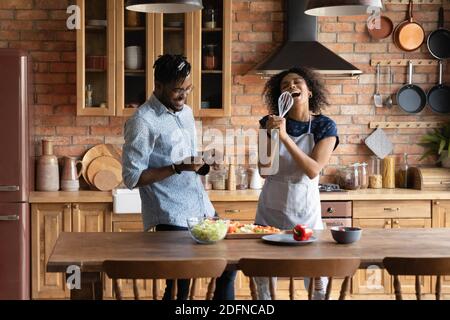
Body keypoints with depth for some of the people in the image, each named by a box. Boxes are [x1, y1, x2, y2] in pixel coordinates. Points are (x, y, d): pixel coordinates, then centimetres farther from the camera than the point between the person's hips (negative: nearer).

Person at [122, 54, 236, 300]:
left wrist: (202, 164, 3)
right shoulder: (142, 122, -14)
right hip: (172, 219, -8)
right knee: (179, 286, -3)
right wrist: (177, 168, -23)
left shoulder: (186, 112, 11)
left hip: (203, 210, 8)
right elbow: (132, 178, -16)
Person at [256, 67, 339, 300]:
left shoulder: (325, 126, -7)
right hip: (270, 211, 1)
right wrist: (271, 135, -23)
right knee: (263, 282, 7)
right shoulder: (270, 123, -4)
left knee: (318, 286, 1)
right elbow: (265, 171, -9)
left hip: (305, 212, -1)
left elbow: (313, 170, -18)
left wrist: (285, 136, -26)